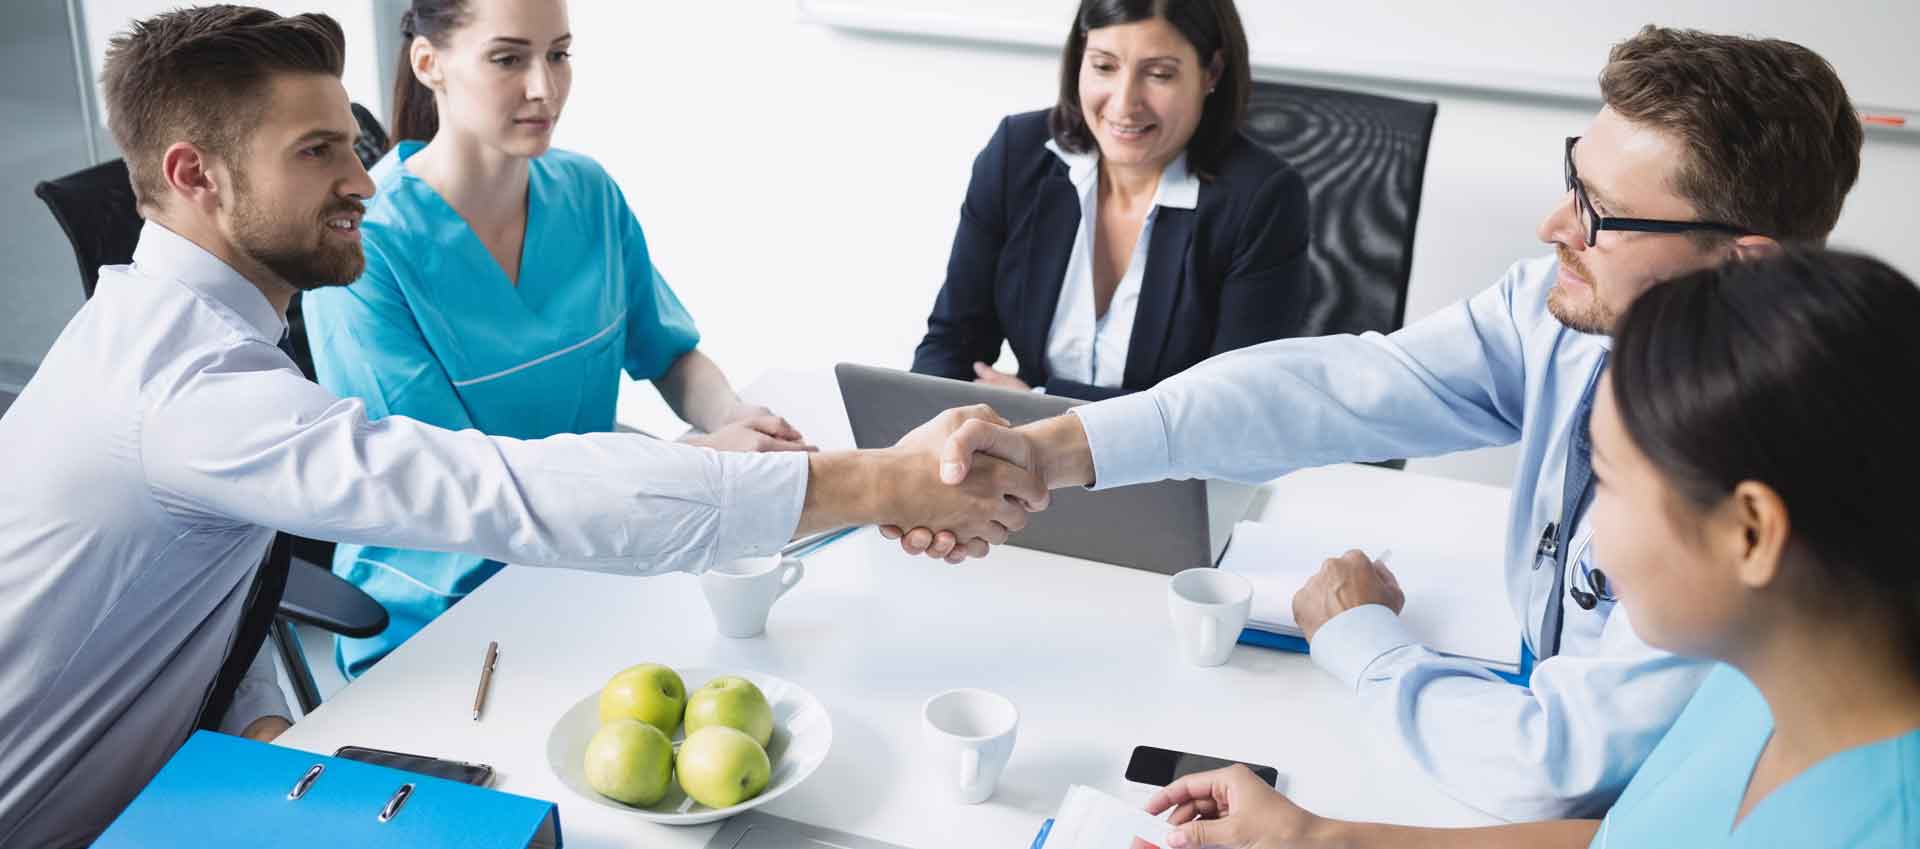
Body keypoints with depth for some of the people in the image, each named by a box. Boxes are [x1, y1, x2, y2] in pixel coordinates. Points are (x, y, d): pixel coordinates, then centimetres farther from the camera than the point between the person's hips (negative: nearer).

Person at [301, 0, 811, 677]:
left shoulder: (587, 192, 0)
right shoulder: (360, 246, -18)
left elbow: (671, 355, 11)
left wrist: (734, 418, -13)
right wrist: (698, 457, -27)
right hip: (429, 621, -5)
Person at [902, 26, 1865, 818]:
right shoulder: (1563, 306, -13)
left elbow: (1548, 770, -29)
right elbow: (1345, 384, -20)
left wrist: (1356, 634, -13)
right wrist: (1057, 446, -30)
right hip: (1562, 727, 5)